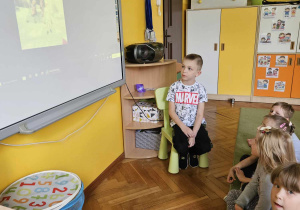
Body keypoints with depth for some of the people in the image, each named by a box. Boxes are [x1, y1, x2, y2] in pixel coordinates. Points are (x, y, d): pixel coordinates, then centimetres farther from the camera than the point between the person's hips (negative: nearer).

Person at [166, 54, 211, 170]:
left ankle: (193, 153, 19)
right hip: (179, 123, -1)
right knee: (181, 147, -26)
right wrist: (183, 127, -15)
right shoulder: (174, 87, -4)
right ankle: (183, 155, 15)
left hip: (196, 124, 1)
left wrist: (193, 134, -16)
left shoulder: (200, 89, -3)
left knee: (205, 147, -19)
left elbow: (200, 114, -6)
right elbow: (171, 111, -3)